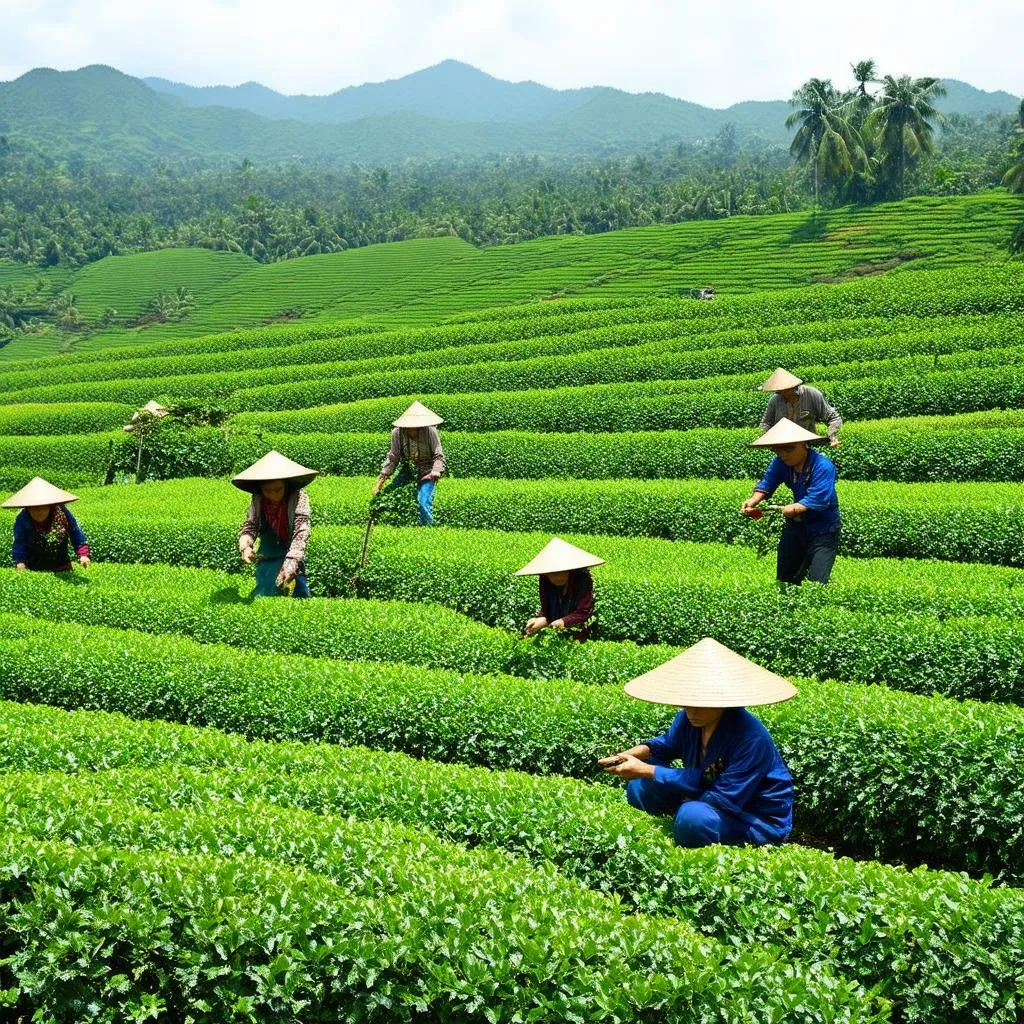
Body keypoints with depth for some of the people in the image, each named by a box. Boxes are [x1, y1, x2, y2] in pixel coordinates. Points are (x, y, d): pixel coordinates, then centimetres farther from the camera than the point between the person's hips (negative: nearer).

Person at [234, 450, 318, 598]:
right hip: (266, 558, 3)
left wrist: (291, 562, -43)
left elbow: (301, 531, -31)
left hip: (291, 556, -3)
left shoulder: (299, 498, -22)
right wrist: (245, 546, -33)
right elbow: (249, 526, -10)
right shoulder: (257, 500, -10)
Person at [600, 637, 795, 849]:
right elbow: (666, 745, 12)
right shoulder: (688, 719, -9)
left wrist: (648, 771, -30)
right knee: (640, 786, -2)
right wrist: (631, 755, -13)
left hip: (760, 823, -7)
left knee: (693, 816, -36)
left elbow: (723, 801, -33)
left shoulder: (752, 738, -31)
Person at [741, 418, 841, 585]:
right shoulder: (780, 463, -9)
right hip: (796, 524, 6)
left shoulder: (823, 466, -27)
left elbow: (815, 501, -33)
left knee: (816, 583, -12)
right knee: (784, 579, 16)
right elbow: (766, 484, -12)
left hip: (823, 529, -6)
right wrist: (753, 501, -35)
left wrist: (780, 510, -42)